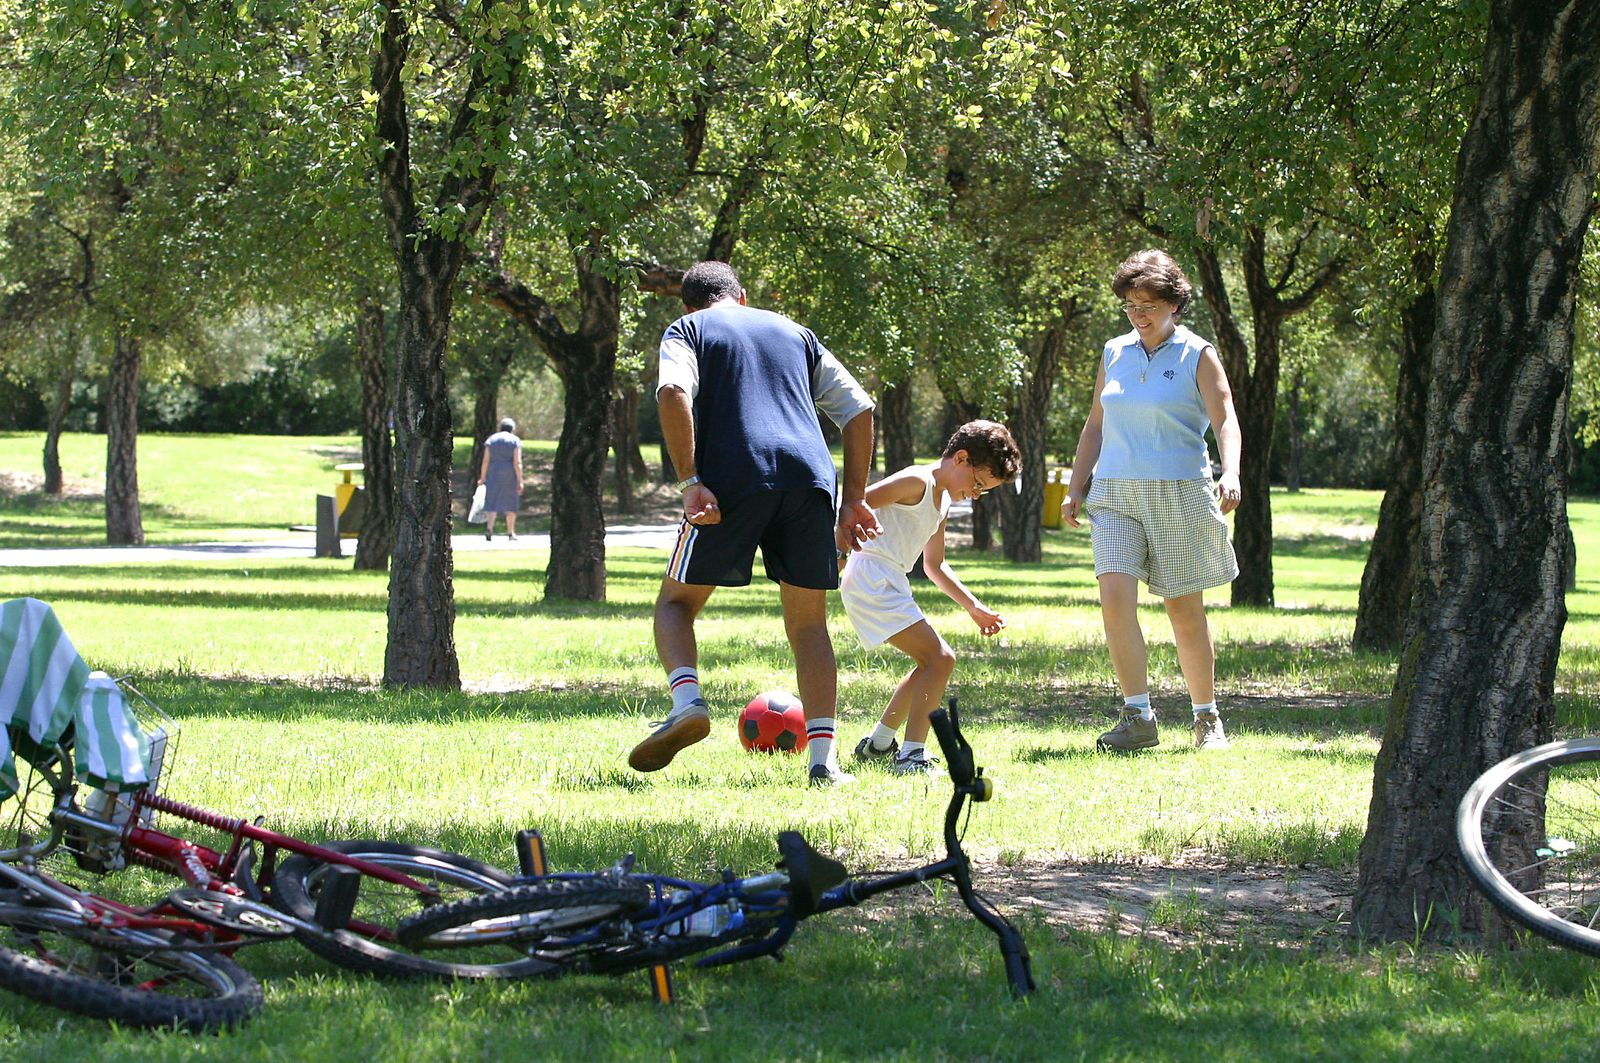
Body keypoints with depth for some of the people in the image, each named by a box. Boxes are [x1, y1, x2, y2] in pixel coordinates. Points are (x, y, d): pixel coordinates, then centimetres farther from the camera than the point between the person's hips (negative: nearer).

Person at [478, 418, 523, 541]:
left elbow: (486, 460, -2)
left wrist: (483, 477, 2)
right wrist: (520, 481, -10)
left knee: (492, 502, 2)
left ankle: (489, 527, -20)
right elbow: (517, 462, -10)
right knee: (511, 503, 11)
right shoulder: (515, 441, -2)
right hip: (510, 475, -1)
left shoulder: (491, 440, 5)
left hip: (493, 474, 1)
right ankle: (510, 532, 14)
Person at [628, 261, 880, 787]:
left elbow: (673, 393, -7)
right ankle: (823, 760, 2)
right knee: (808, 623, 12)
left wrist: (690, 482, -11)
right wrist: (854, 501, 20)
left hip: (735, 481, -3)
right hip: (810, 477, 3)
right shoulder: (795, 333, 28)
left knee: (676, 600, 13)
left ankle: (687, 701, -13)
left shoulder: (685, 330, 16)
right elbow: (859, 410, 21)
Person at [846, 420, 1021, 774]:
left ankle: (878, 744, 32)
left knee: (931, 663, 22)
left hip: (888, 586, 10)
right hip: (872, 581, -10)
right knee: (941, 659, -16)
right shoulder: (917, 481, -9)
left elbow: (934, 565, 32)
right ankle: (912, 755, -19)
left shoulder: (942, 501, 22)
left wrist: (974, 607, 30)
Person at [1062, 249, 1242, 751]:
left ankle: (1207, 718, 18)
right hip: (1116, 494, 3)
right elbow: (1096, 426, 20)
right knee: (1114, 594, -16)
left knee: (1185, 610, 3)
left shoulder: (1196, 356, 0)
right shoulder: (1115, 353, 13)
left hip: (1179, 494, -3)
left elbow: (1225, 420, -10)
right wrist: (1075, 488, 14)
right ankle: (1138, 717, -15)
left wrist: (1230, 474, -28)